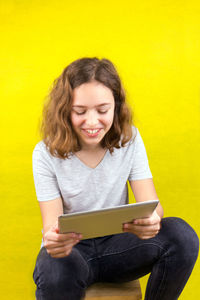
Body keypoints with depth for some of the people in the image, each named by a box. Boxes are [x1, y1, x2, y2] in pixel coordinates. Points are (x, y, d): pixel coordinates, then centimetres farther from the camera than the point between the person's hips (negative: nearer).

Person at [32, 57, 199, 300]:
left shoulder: (130, 139, -6)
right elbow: (52, 223, -14)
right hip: (71, 248, -2)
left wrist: (151, 220, -38)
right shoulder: (46, 154, -12)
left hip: (116, 244, 3)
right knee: (55, 276, -40)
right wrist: (53, 240, -40)